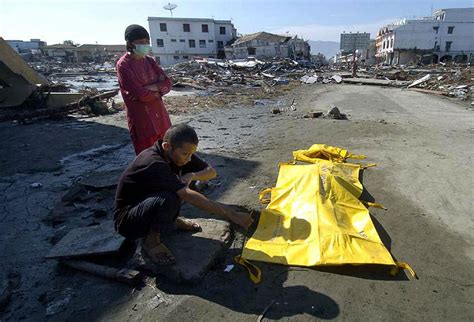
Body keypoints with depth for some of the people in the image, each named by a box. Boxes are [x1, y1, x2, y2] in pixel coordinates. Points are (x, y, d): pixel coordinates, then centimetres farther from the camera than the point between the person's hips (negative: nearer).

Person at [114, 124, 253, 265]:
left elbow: (211, 172, -5)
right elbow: (188, 195, -40)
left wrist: (192, 176, -27)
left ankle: (172, 219, 10)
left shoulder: (176, 153, -9)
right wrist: (232, 215, -40)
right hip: (127, 220, -7)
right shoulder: (153, 163, -33)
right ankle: (151, 239, -8)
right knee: (169, 199, -34)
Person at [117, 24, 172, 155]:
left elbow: (167, 84, 0)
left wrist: (148, 88, -15)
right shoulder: (124, 65, -11)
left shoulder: (150, 61, 9)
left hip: (159, 115, 6)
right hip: (141, 119, -6)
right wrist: (158, 89, -5)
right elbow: (141, 94, -20)